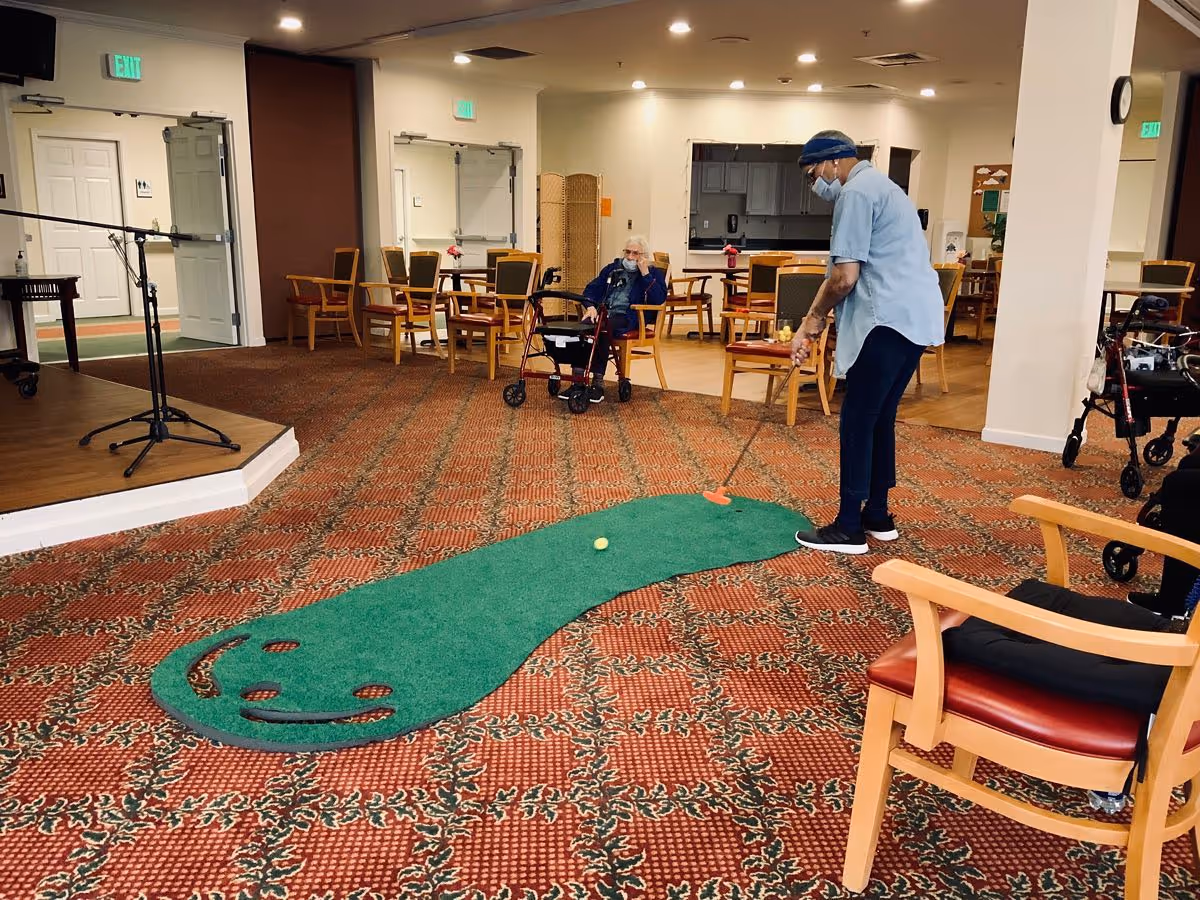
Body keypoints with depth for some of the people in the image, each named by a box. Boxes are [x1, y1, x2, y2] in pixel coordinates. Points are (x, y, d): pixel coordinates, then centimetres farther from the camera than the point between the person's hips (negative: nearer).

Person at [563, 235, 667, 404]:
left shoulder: (654, 274, 13)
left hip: (627, 318, -4)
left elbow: (659, 300, -6)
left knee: (602, 330, -36)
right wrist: (591, 306, -3)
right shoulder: (612, 268, 26)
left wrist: (644, 273, -7)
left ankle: (598, 382, -30)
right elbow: (592, 289, 18)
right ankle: (577, 380, -32)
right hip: (602, 313, 4)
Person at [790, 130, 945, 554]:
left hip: (890, 319, -10)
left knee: (858, 421, -4)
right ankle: (878, 516, 23)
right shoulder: (881, 186, 25)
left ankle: (849, 528, 1)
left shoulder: (857, 191, -8)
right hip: (916, 317, 10)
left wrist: (814, 318, 2)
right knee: (881, 418, 15)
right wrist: (813, 323, 20)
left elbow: (845, 276, -14)